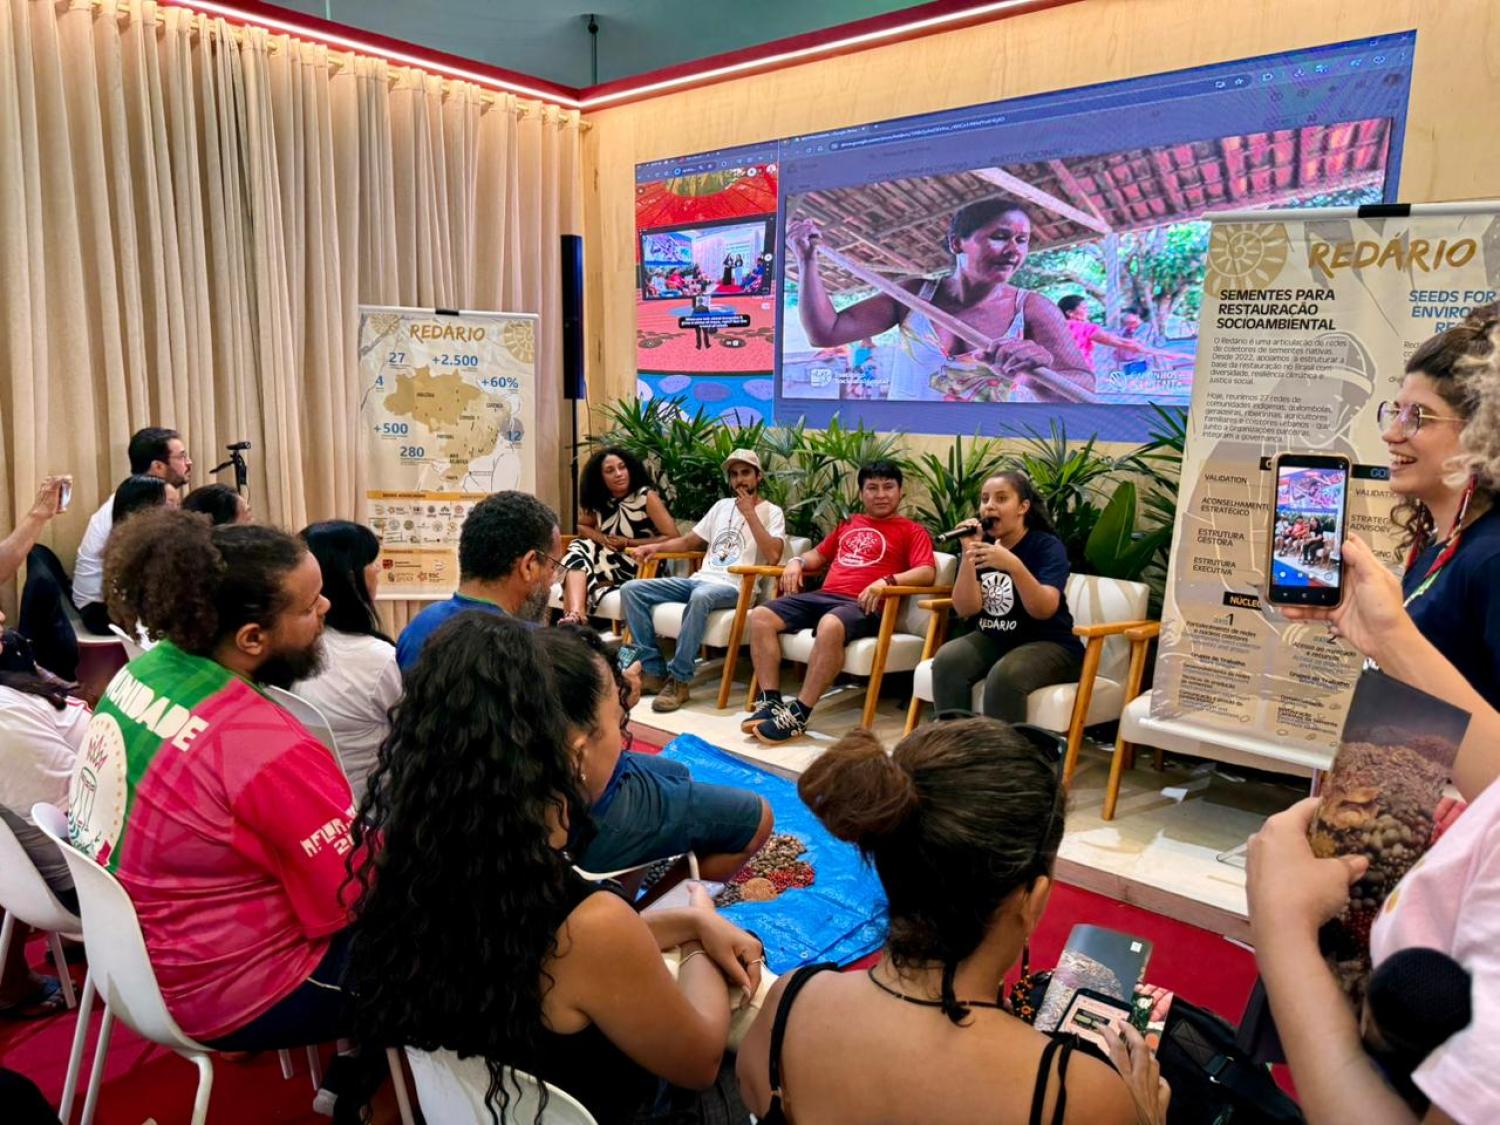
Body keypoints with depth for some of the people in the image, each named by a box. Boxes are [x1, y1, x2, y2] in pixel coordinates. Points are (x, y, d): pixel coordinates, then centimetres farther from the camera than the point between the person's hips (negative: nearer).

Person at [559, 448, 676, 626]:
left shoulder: (646, 496, -11)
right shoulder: (599, 500, 4)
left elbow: (673, 538, -16)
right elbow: (583, 527, 18)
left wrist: (628, 542, -17)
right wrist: (602, 538, -6)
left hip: (641, 567, -5)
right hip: (610, 559, 5)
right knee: (578, 550, -26)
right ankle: (575, 614, -43)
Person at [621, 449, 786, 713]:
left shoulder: (772, 512, 5)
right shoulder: (722, 506, 24)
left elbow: (773, 556, -12)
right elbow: (689, 541, 28)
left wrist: (750, 513, -9)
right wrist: (656, 547, 10)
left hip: (734, 588, -7)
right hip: (700, 579, 7)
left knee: (700, 597, -43)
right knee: (631, 589, -11)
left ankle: (679, 679, -30)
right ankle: (653, 670, -12)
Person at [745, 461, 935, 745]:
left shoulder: (911, 531, 11)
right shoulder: (849, 524, 29)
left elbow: (927, 573, -4)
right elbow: (820, 554, 39)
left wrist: (887, 581, -21)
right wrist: (798, 562, 16)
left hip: (863, 605, -6)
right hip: (823, 596, 7)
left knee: (830, 626, -40)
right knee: (760, 616, -15)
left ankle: (797, 715, -34)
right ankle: (769, 702, -19)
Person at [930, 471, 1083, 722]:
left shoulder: (1047, 545, -10)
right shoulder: (982, 543, 2)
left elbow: (1044, 610, -25)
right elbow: (965, 609, -8)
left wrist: (1014, 566, -39)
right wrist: (968, 555, -20)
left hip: (1048, 645, -4)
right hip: (992, 639, 5)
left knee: (1004, 676, -33)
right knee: (947, 660, -23)